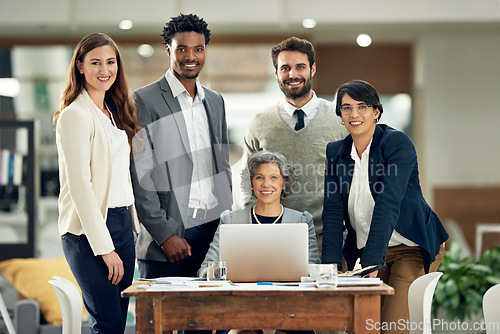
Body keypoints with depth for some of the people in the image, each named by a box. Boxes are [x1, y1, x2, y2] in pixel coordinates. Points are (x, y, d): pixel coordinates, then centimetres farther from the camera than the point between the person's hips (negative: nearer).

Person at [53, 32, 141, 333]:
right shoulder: (75, 115, -10)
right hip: (89, 229, -8)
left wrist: (135, 225, 11)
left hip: (122, 224, 8)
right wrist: (105, 248, -18)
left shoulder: (114, 113, 17)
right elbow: (79, 185, -15)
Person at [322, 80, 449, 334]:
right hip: (364, 250, 5)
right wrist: (330, 265, -12)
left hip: (412, 248, -5)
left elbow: (388, 205, -22)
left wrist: (371, 263, -30)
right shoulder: (336, 151, 5)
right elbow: (333, 211, 0)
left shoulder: (397, 143, -13)